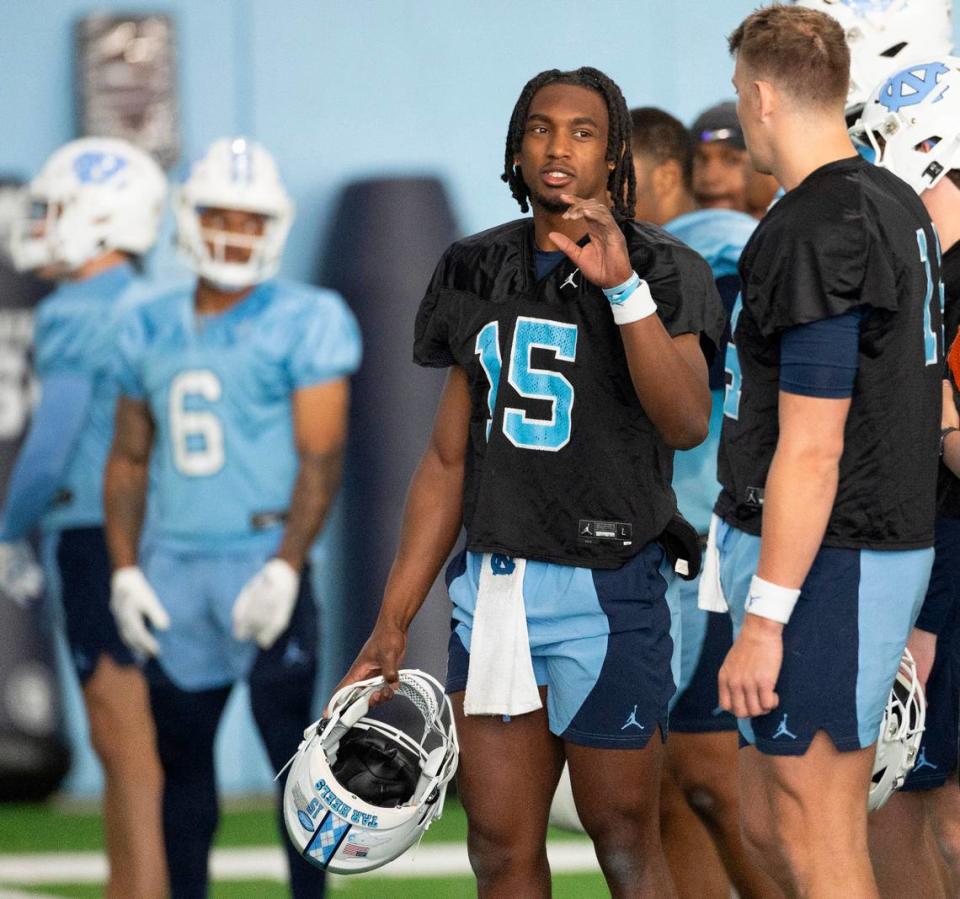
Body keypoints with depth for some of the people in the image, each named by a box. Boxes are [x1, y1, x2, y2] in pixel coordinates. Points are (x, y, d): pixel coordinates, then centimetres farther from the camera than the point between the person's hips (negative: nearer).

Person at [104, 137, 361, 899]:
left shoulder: (306, 322, -3)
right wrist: (125, 572, 6)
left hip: (263, 558, -5)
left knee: (292, 745, -5)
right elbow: (129, 459, 17)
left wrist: (285, 568, -18)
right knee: (181, 753, 10)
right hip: (173, 568, 5)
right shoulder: (151, 331, 13)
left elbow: (321, 457, -8)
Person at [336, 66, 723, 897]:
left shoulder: (662, 272, -4)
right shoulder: (480, 273, 11)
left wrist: (622, 286, -30)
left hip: (605, 591, -5)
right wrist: (393, 625, 12)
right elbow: (449, 460, 15)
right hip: (492, 587, 5)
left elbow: (687, 423, -21)